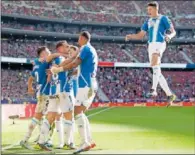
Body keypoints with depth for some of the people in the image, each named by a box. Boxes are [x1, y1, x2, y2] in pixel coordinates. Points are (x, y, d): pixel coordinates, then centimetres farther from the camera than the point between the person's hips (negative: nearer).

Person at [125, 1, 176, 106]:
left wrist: (169, 36, -23)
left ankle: (154, 89, -35)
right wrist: (130, 36, 0)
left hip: (159, 44, -7)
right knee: (157, 72, 5)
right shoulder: (148, 21, 20)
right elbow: (140, 35, 18)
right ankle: (170, 95, 11)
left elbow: (173, 31, 0)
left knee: (154, 64, -31)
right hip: (151, 45, 7)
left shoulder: (163, 18, 4)